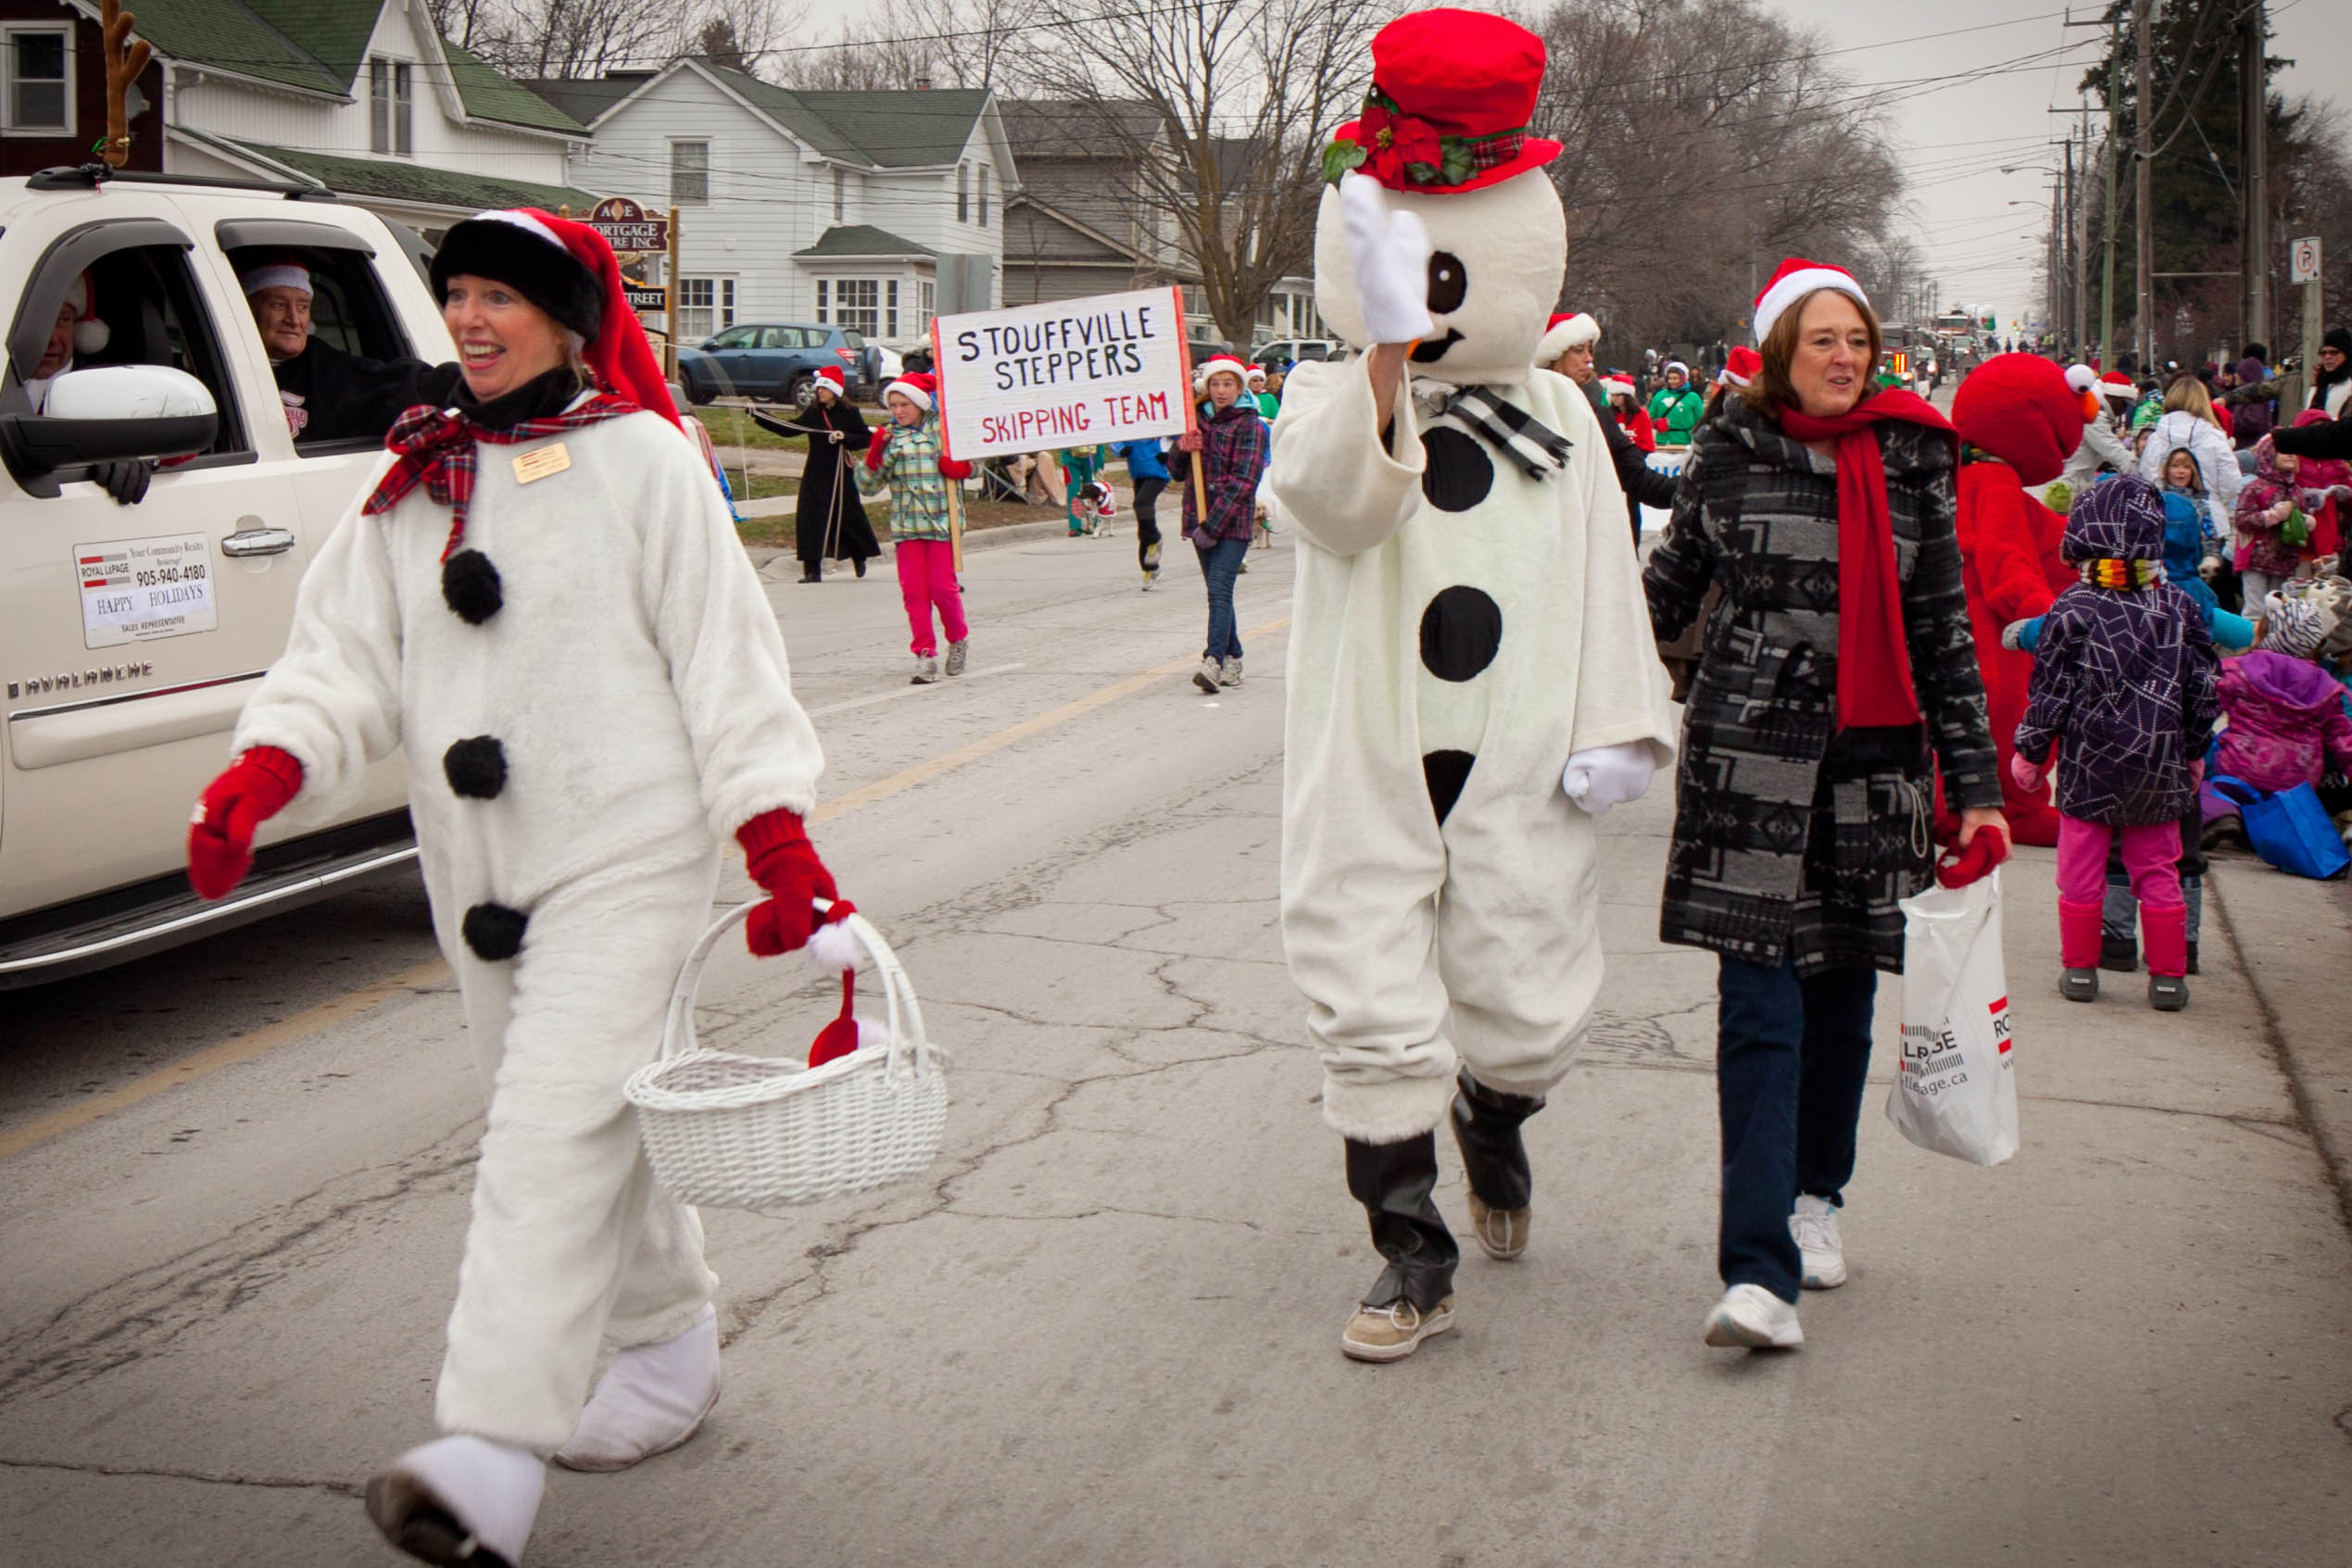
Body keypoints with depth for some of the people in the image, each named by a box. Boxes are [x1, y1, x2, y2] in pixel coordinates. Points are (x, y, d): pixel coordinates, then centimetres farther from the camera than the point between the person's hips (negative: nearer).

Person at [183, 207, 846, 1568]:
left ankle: (494, 1454, -17)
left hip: (628, 856, -6)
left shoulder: (638, 457, -3)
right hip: (481, 869, 6)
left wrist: (776, 834, -11)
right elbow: (349, 654, 6)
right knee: (584, 1134, 16)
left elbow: (723, 650, -5)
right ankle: (674, 1349, 35)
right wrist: (267, 768, -13)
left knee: (553, 1135, -14)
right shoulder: (414, 484, 12)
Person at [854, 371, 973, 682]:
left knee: (943, 586, -6)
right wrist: (875, 453, -10)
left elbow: (972, 464, 16)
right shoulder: (890, 437, 7)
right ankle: (925, 654, 4)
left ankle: (959, 639, 20)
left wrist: (959, 467, -7)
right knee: (913, 590, -2)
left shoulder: (944, 430, 4)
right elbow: (867, 486, 6)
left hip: (942, 521, -2)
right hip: (906, 525, 2)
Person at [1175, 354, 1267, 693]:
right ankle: (1232, 659, 18)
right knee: (1217, 592, 9)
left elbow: (1244, 480, -11)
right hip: (1201, 519, 6)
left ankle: (1214, 661, -26)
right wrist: (1182, 448, -10)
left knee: (1219, 589, -17)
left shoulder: (1250, 425, -3)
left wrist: (1213, 525, -17)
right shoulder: (1201, 421, 14)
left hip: (1234, 522, -6)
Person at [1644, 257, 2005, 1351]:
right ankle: (1759, 1272, -12)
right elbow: (1668, 588, 11)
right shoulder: (1731, 453, 1)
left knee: (1842, 999, 11)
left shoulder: (1912, 461, 7)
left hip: (1875, 766, 3)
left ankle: (1815, 1196, 35)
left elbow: (1944, 631, 10)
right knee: (1760, 1007, -9)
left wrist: (1975, 782, 8)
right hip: (1750, 757, -3)